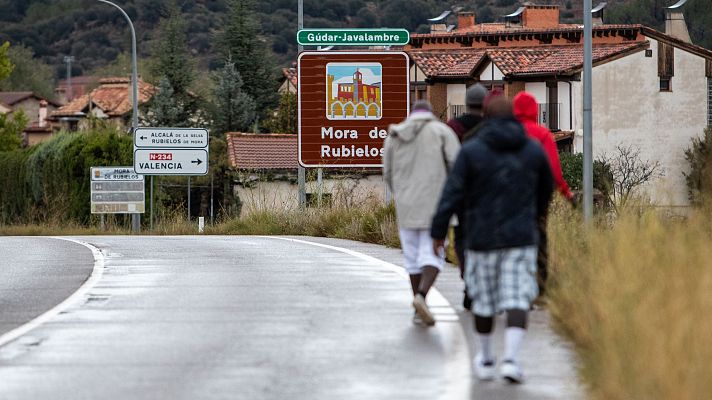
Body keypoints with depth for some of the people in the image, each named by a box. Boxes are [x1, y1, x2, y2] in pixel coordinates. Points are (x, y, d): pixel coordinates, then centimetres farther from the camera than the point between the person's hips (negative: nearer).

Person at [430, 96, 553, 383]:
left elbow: (452, 194, -11)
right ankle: (510, 359, -20)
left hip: (482, 238, -1)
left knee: (483, 298, 15)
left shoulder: (471, 151, -7)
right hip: (521, 239, 1)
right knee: (517, 300, -2)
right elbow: (546, 187, 17)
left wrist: (438, 232, -5)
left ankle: (485, 360, 27)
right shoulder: (533, 150, 3)